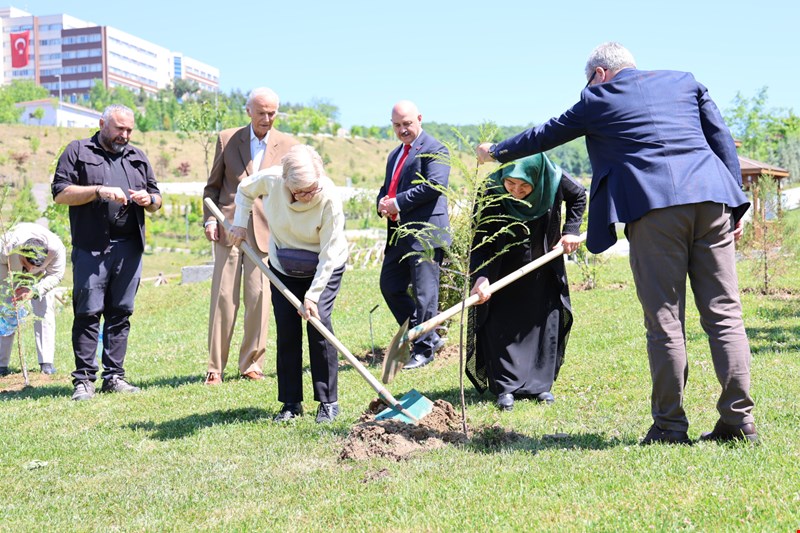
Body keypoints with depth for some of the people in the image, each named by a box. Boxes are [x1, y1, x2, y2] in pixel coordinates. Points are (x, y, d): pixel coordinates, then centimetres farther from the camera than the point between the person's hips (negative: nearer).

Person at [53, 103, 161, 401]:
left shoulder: (138, 157, 21)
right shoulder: (78, 151, 8)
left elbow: (157, 201, 23)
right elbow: (60, 193, -2)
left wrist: (149, 199, 0)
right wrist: (99, 191, -13)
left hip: (129, 249, 4)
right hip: (91, 248, -4)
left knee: (121, 313, 5)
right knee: (88, 313, -5)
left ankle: (114, 376, 11)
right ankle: (84, 379, 0)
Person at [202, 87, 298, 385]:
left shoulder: (288, 146, 6)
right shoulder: (227, 140, 7)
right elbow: (213, 186, 11)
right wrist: (210, 218, -2)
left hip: (266, 231, 0)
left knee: (258, 298, 2)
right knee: (223, 297, 0)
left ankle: (252, 363, 14)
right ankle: (215, 367, 6)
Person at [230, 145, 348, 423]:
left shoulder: (329, 198, -31)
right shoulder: (270, 179, -23)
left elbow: (329, 253, -26)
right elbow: (245, 190, 3)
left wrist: (313, 295, -26)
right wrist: (240, 224, -4)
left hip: (324, 268, -3)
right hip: (283, 267, 3)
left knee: (318, 322, -15)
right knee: (286, 329, 0)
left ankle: (328, 401, -4)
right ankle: (291, 403, 10)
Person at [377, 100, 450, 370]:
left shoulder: (434, 150, -5)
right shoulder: (394, 155, 22)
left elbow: (434, 185, -18)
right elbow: (386, 188, 27)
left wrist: (398, 203, -16)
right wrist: (383, 204, 2)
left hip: (426, 232, -9)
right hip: (399, 234, 9)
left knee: (424, 292, -4)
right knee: (390, 286, 10)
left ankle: (424, 349, 8)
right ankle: (428, 336, 22)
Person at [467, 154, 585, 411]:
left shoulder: (554, 179, -23)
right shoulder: (493, 193, -29)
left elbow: (578, 196, 1)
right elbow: (481, 240, -27)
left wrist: (571, 230, -7)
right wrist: (481, 276, -41)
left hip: (543, 270, 3)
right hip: (503, 269, -2)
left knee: (546, 321, 6)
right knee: (502, 325, -6)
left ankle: (540, 384, 17)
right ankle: (506, 387, 2)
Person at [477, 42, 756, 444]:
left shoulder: (598, 98, 11)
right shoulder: (685, 81, 22)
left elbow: (546, 134, 22)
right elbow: (722, 140, 17)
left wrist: (496, 152, 38)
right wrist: (736, 204, 17)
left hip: (654, 205, -4)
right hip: (711, 199, 5)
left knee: (664, 320, 0)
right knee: (723, 313, 5)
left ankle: (670, 426, 3)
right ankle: (739, 420, 5)